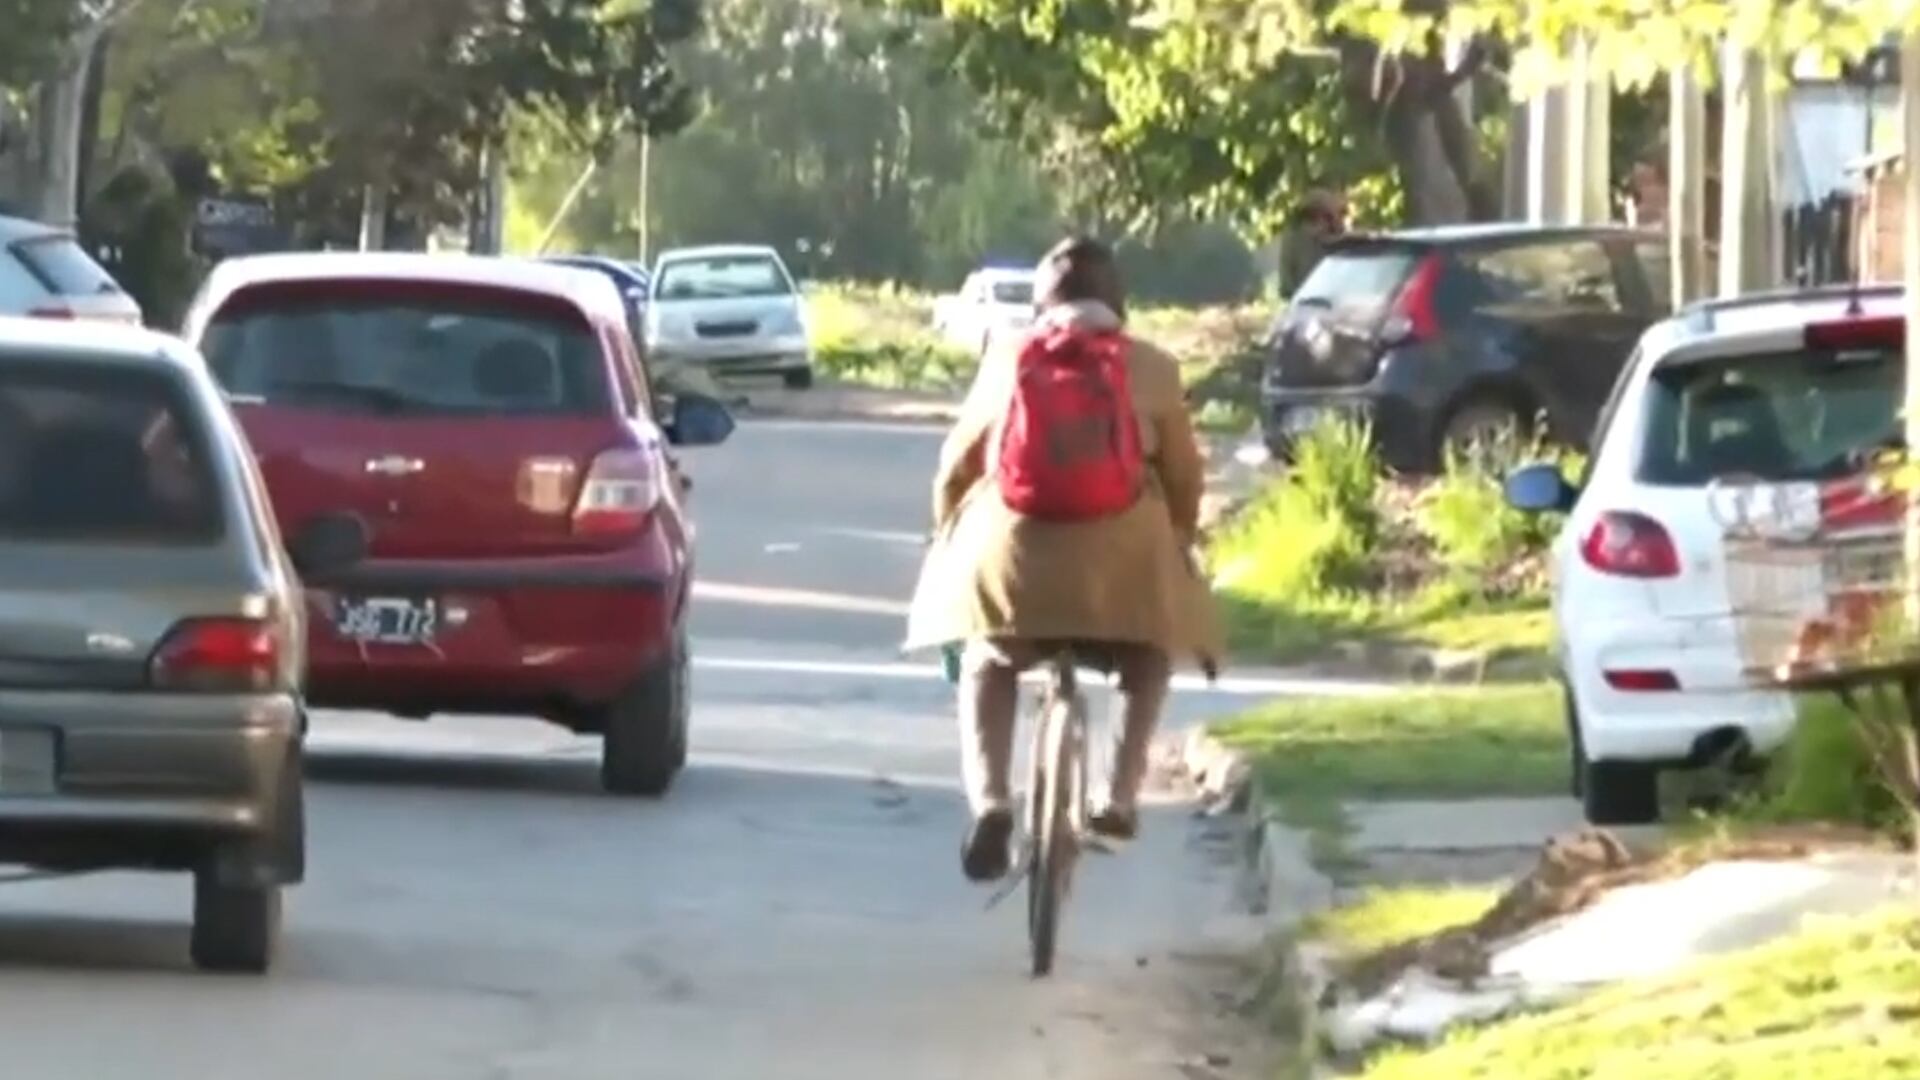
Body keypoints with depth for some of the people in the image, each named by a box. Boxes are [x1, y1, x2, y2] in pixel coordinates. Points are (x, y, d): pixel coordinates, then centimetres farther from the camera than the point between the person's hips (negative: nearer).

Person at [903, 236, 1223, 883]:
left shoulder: (1006, 360, 14)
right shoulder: (1151, 369, 13)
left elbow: (957, 466, 18)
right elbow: (1184, 477, 17)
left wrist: (950, 538, 34)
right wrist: (1176, 545, 34)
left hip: (1012, 546, 1)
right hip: (1121, 551, 0)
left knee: (987, 664, 26)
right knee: (1153, 652, 30)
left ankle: (987, 801, 1)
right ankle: (1120, 795, 12)